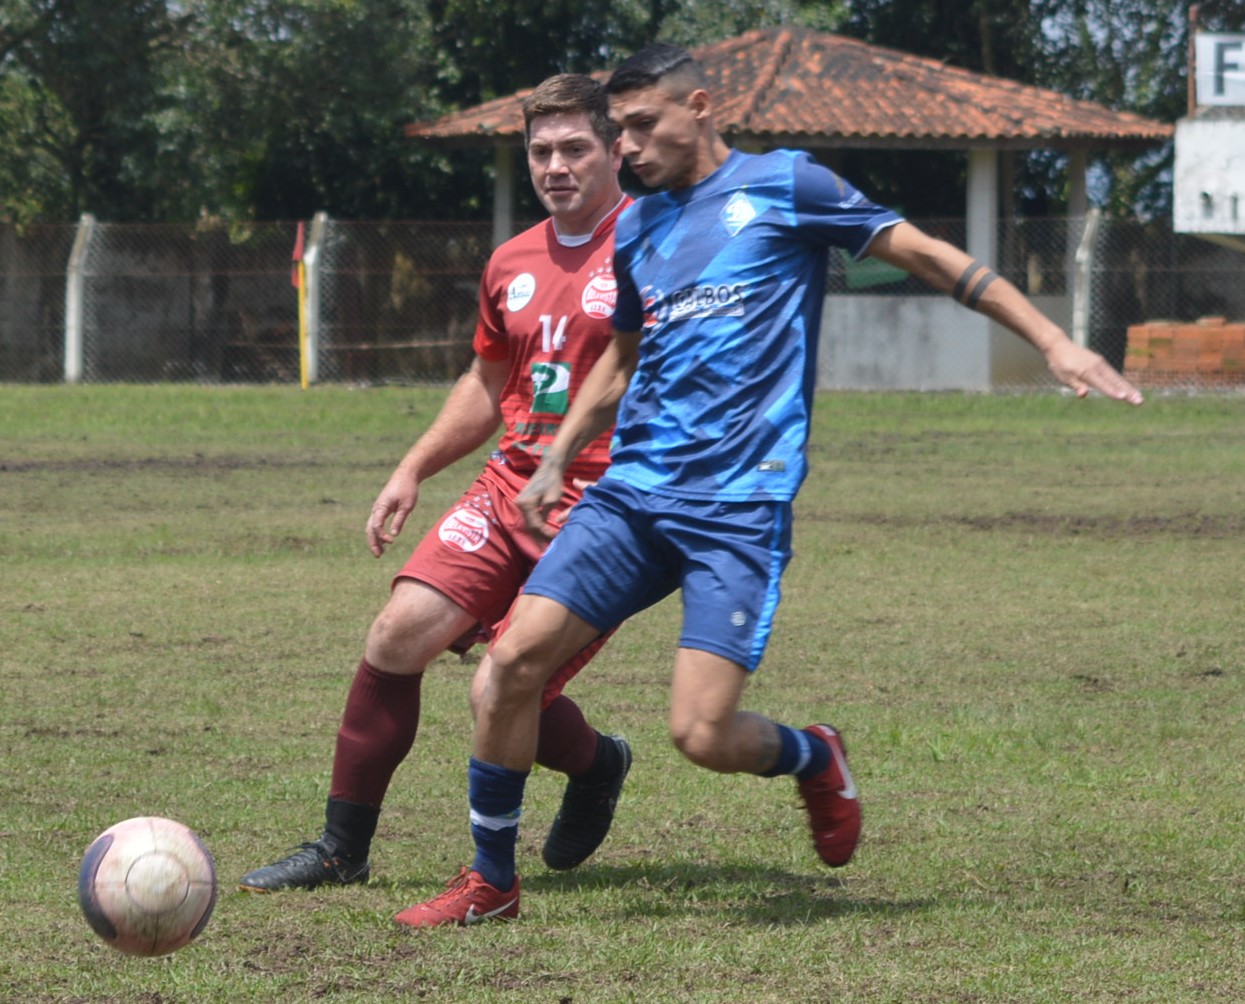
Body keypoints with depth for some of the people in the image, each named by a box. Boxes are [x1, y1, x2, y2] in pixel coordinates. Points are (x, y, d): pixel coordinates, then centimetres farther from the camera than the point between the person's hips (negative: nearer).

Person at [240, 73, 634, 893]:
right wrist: (413, 472, 20)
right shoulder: (513, 265, 13)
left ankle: (597, 765, 24)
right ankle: (341, 848, 2)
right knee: (399, 633, -8)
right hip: (510, 487, 6)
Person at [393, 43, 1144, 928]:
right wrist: (557, 462, 25)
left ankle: (814, 757, 19)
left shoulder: (782, 186, -1)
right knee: (515, 658, -10)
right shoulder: (637, 226, 17)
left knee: (703, 735, -16)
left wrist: (1054, 343, -2)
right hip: (632, 491, 6)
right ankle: (492, 881, 5)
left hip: (740, 507, -6)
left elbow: (926, 255, 2)